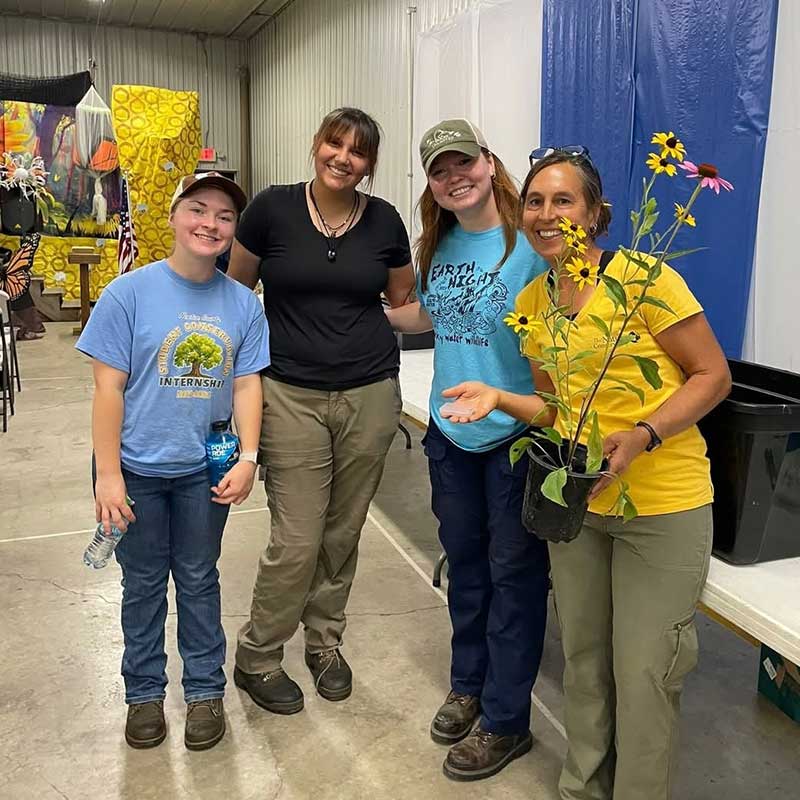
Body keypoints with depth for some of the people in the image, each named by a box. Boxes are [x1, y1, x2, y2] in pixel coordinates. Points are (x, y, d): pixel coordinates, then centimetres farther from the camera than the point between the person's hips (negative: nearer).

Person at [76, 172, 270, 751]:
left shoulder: (243, 304, -4)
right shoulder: (130, 293, -11)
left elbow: (247, 384, 0)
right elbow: (109, 386, -11)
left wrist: (248, 458, -11)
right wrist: (108, 475, -12)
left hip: (205, 471, 2)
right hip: (138, 469, -1)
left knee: (199, 580, 17)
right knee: (143, 585, 15)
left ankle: (205, 691, 34)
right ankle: (145, 693, 35)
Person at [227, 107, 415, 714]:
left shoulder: (383, 220, 3)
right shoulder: (272, 208, -3)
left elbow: (405, 303, 15)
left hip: (370, 395, 3)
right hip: (292, 396, -2)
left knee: (343, 532, 13)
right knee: (297, 541, -2)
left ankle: (325, 639, 36)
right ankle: (256, 658, 23)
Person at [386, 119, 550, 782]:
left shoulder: (531, 243, -13)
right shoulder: (440, 246, 7)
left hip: (516, 434, -6)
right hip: (451, 432, 6)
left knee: (514, 572, 6)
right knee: (464, 561, 18)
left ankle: (505, 721, 23)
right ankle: (468, 685, 39)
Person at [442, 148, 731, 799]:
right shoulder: (531, 301, 5)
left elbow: (713, 375, -10)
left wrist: (641, 438, -24)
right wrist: (499, 398, -6)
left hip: (662, 506, -5)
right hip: (575, 501, 6)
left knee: (643, 673, 3)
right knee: (582, 659, 19)